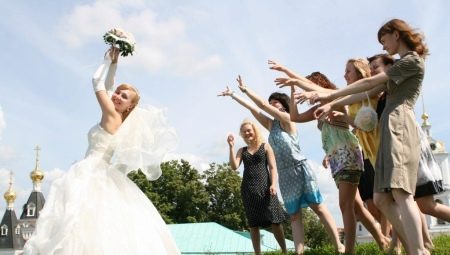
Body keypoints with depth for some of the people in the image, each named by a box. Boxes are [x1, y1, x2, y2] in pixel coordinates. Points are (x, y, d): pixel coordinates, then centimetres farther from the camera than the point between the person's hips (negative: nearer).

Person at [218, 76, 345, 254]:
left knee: (318, 207, -5)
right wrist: (233, 95, 12)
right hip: (285, 175, 7)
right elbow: (253, 109, 13)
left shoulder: (288, 119, -3)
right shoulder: (271, 125, 14)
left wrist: (245, 90, -5)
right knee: (294, 216, 2)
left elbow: (263, 105, -9)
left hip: (300, 169, -7)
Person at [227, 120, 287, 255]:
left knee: (274, 220, -6)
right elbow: (234, 166, 0)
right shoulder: (242, 151, 15)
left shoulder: (265, 146, 9)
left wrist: (273, 184, -13)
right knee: (253, 223, 4)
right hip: (248, 190, 3)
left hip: (264, 187, -3)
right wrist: (231, 147, -6)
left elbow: (273, 167, 1)